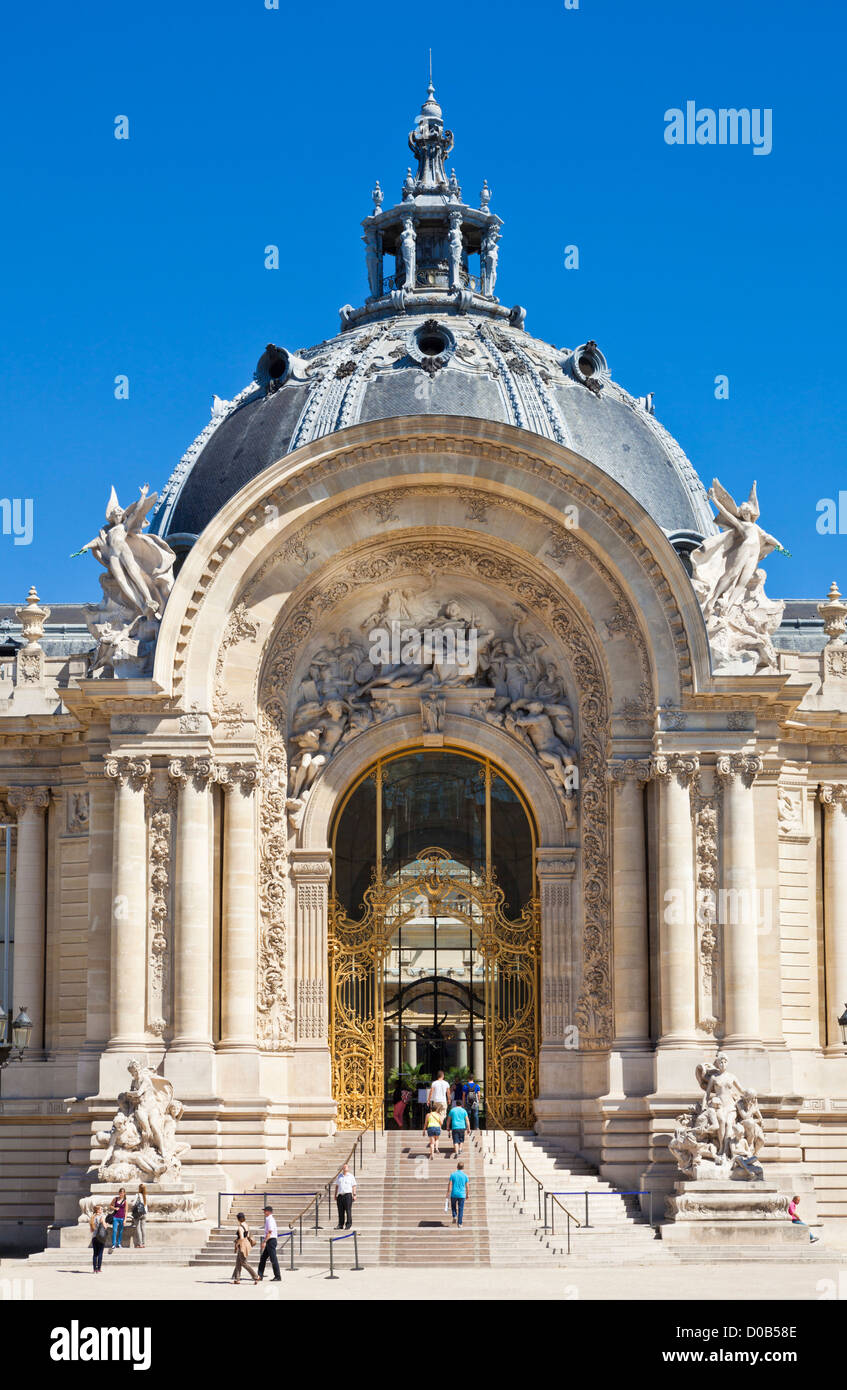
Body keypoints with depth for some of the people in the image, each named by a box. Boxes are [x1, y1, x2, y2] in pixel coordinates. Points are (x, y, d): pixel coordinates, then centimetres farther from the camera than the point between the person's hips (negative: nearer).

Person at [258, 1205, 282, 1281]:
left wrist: (265, 1241, -24)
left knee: (273, 1259, -6)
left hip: (271, 1240, -10)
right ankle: (260, 1275, 13)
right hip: (270, 1241, 10)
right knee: (263, 1258, 11)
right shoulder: (268, 1219, 16)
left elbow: (269, 1232, -21)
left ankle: (278, 1276, -2)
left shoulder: (270, 1220, -14)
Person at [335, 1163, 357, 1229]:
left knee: (348, 1211, -7)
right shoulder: (339, 1176, 16)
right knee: (340, 1211, 3)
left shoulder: (351, 1176, 5)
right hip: (340, 1195, 4)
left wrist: (354, 1195, -7)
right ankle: (340, 1225, 8)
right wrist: (335, 1195, 13)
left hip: (348, 1195, -4)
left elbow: (353, 1186, 2)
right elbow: (337, 1186, 18)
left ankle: (348, 1225, -5)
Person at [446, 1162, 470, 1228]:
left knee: (453, 1206, 23)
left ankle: (454, 1216, 2)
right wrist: (467, 1195, 11)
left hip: (454, 1194, 0)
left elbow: (450, 1185, -6)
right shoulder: (465, 1175, -1)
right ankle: (459, 1223, 2)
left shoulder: (453, 1174, -2)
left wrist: (448, 1193, 0)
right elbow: (467, 1186, 1)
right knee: (461, 1209, 6)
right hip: (462, 1195, 0)